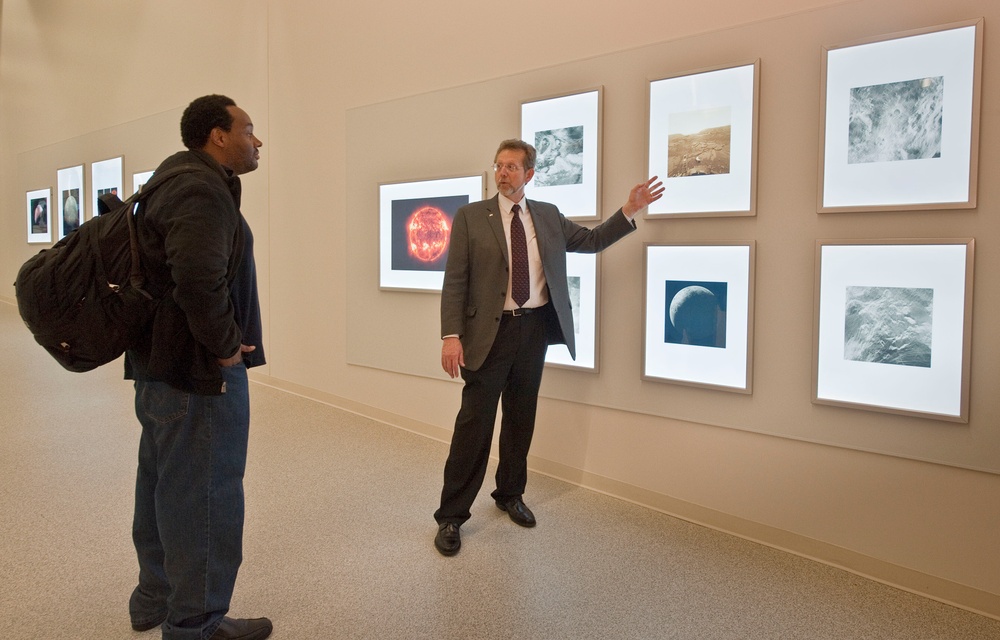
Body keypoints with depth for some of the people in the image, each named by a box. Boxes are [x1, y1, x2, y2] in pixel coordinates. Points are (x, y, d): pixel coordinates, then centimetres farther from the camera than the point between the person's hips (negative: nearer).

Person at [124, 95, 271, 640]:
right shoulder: (203, 192, -18)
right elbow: (199, 279, -32)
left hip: (159, 364, 11)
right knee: (203, 497, 0)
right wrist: (225, 345, -20)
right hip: (201, 371, -11)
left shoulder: (175, 183, 16)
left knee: (162, 484, 20)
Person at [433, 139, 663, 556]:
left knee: (521, 419, 14)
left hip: (535, 328, 4)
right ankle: (452, 516, 8)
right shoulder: (471, 216, -2)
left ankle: (510, 495, 33)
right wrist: (451, 335, -14)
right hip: (490, 332, -4)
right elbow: (454, 281, -6)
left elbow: (592, 240, 18)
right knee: (475, 423, -3)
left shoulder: (548, 216, 10)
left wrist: (630, 210, 8)